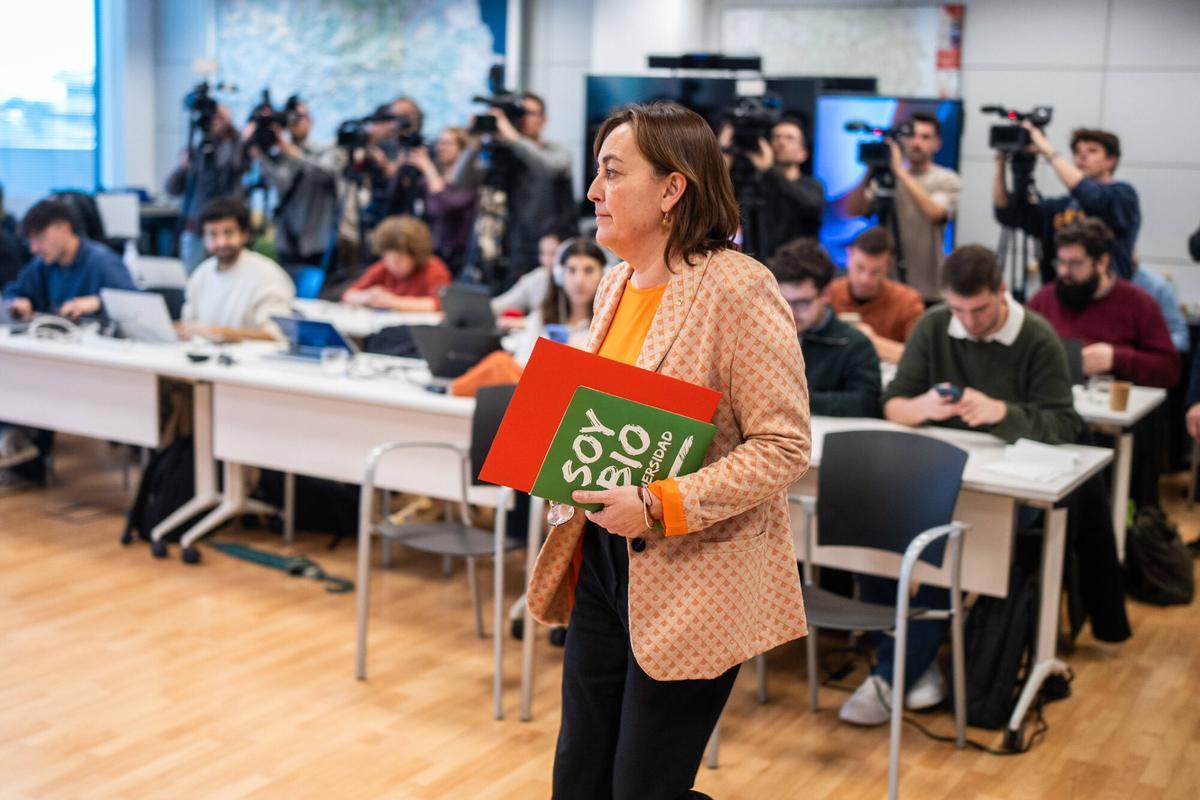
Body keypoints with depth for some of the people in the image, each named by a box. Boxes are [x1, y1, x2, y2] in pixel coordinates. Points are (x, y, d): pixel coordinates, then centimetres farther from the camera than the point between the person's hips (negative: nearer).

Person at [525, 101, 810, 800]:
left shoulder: (738, 290, -17)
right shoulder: (618, 284, 9)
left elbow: (784, 447, -19)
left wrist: (658, 506, -24)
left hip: (691, 581, -8)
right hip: (603, 561, 8)